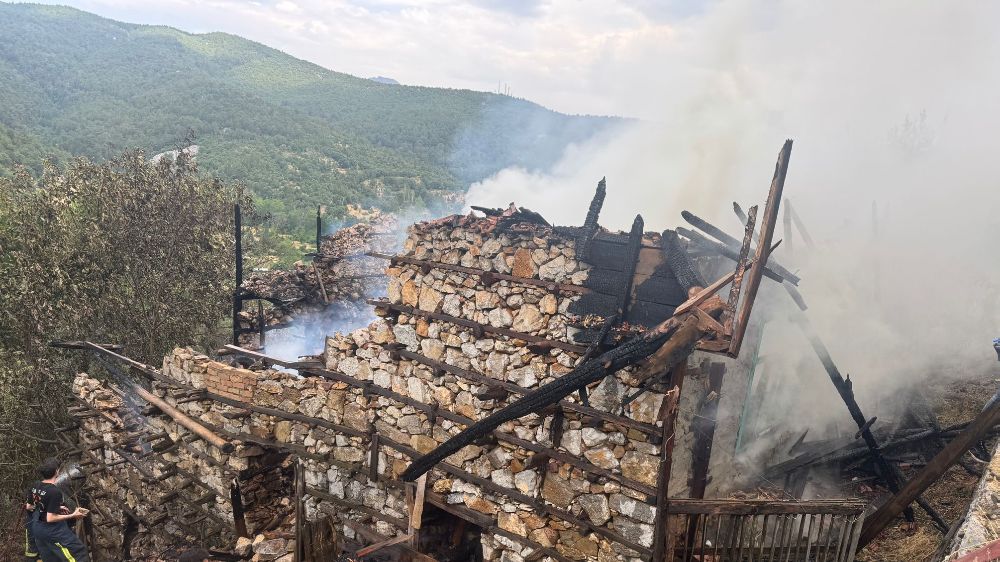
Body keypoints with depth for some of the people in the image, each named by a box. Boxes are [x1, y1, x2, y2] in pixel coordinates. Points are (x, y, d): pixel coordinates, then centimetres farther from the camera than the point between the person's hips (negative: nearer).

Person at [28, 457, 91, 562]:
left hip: (37, 529, 9)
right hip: (52, 532, -9)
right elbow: (51, 518, -24)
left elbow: (30, 507, 15)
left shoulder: (35, 487, -1)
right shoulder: (55, 491, -25)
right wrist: (72, 515, -16)